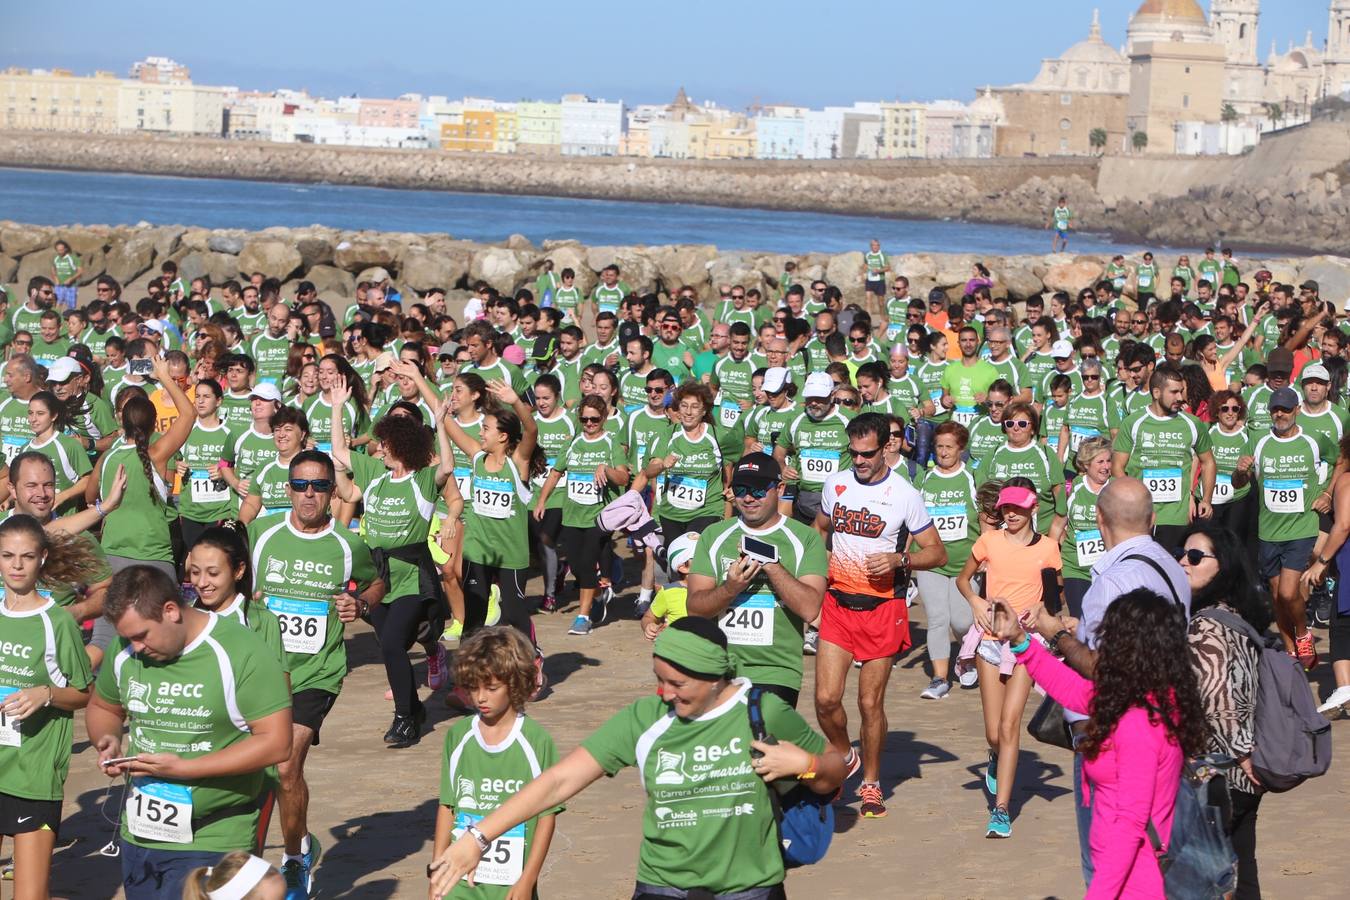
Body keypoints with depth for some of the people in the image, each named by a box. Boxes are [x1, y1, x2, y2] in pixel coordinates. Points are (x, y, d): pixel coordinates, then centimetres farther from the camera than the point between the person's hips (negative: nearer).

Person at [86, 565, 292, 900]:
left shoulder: (241, 653, -13)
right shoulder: (126, 651, 4)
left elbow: (276, 743, -17)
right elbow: (101, 707, 23)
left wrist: (184, 768, -21)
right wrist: (107, 740, -2)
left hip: (211, 845, -6)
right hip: (138, 835, 6)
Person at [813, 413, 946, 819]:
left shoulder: (905, 495, -6)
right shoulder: (835, 484, 6)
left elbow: (937, 553, -2)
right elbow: (819, 528, 26)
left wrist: (898, 560, -20)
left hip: (882, 607, -3)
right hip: (837, 604, 3)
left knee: (871, 702, 2)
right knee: (826, 699, -7)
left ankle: (871, 783, 21)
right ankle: (845, 756, 23)